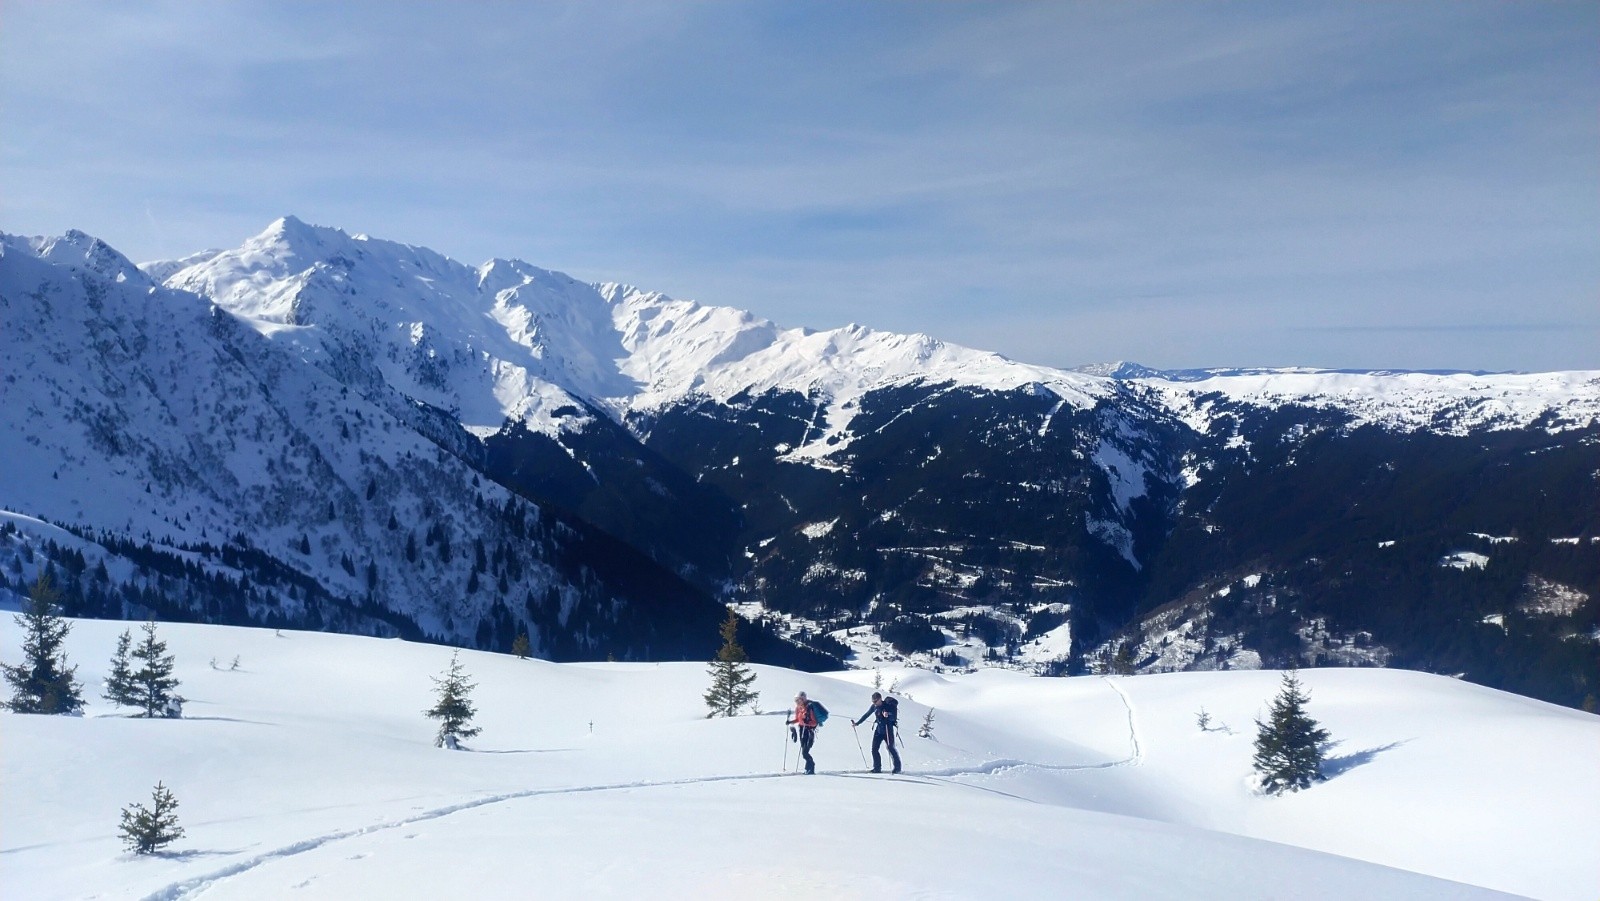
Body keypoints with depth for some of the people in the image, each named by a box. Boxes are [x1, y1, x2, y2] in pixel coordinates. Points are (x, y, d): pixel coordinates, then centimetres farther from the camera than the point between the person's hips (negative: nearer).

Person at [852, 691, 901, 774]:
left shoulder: (889, 706, -14)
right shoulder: (874, 707, 1)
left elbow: (894, 717, -21)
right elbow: (866, 715, 13)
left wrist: (888, 715, -41)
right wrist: (857, 723, 15)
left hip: (888, 730, -5)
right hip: (878, 730, 5)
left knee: (891, 748, -6)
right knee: (874, 749, -1)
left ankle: (897, 767, 8)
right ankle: (877, 768, 7)